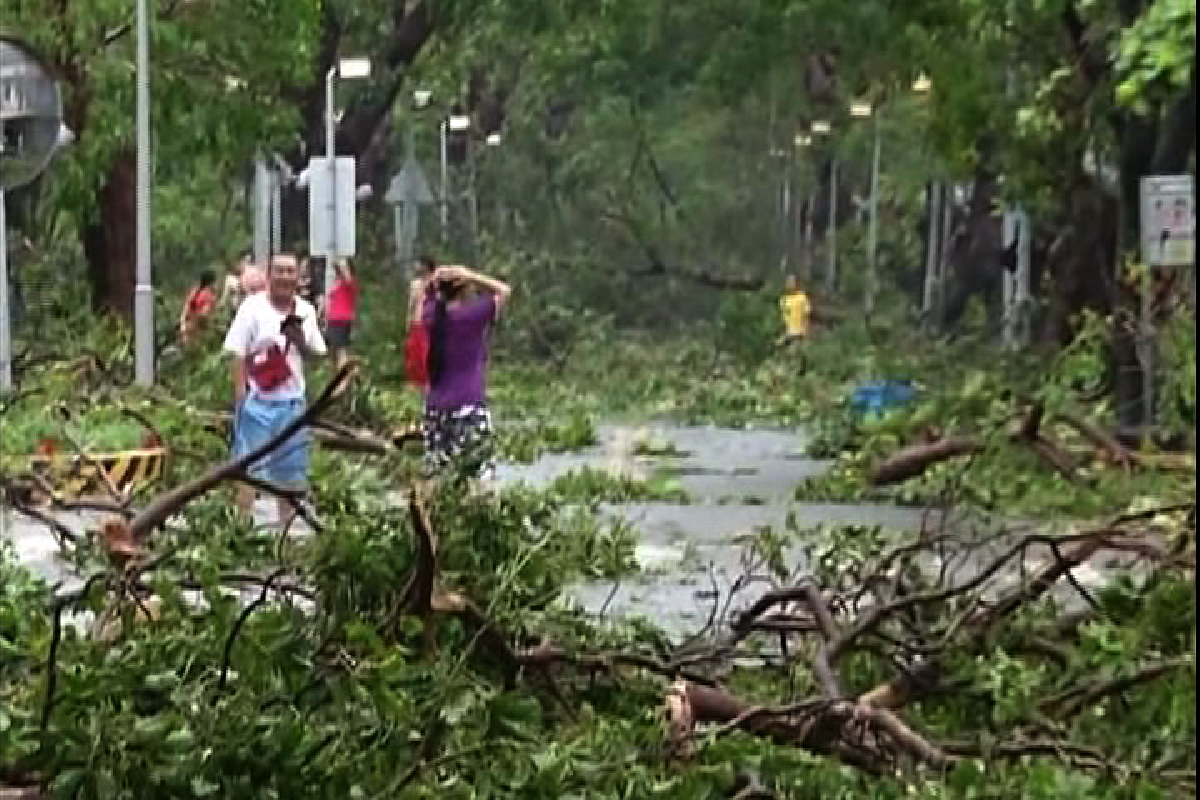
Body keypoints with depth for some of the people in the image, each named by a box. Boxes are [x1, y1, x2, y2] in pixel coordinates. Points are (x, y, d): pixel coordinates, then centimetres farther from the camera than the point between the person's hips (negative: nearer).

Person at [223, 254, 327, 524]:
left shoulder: (306, 311, 8)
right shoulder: (253, 307, -6)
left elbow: (315, 355, 14)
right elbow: (238, 354, -8)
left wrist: (300, 341, -8)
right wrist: (241, 394, -16)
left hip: (292, 401, 5)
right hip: (258, 400, -5)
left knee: (291, 471, 11)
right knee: (250, 467, -4)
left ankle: (286, 523, 22)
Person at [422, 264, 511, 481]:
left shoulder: (432, 314, 4)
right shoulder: (473, 314, -9)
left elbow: (427, 293, 25)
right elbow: (504, 290, 2)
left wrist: (435, 279, 7)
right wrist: (470, 277, -3)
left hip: (436, 406, 5)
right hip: (469, 406, -5)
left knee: (434, 474, 7)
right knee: (479, 473, -4)